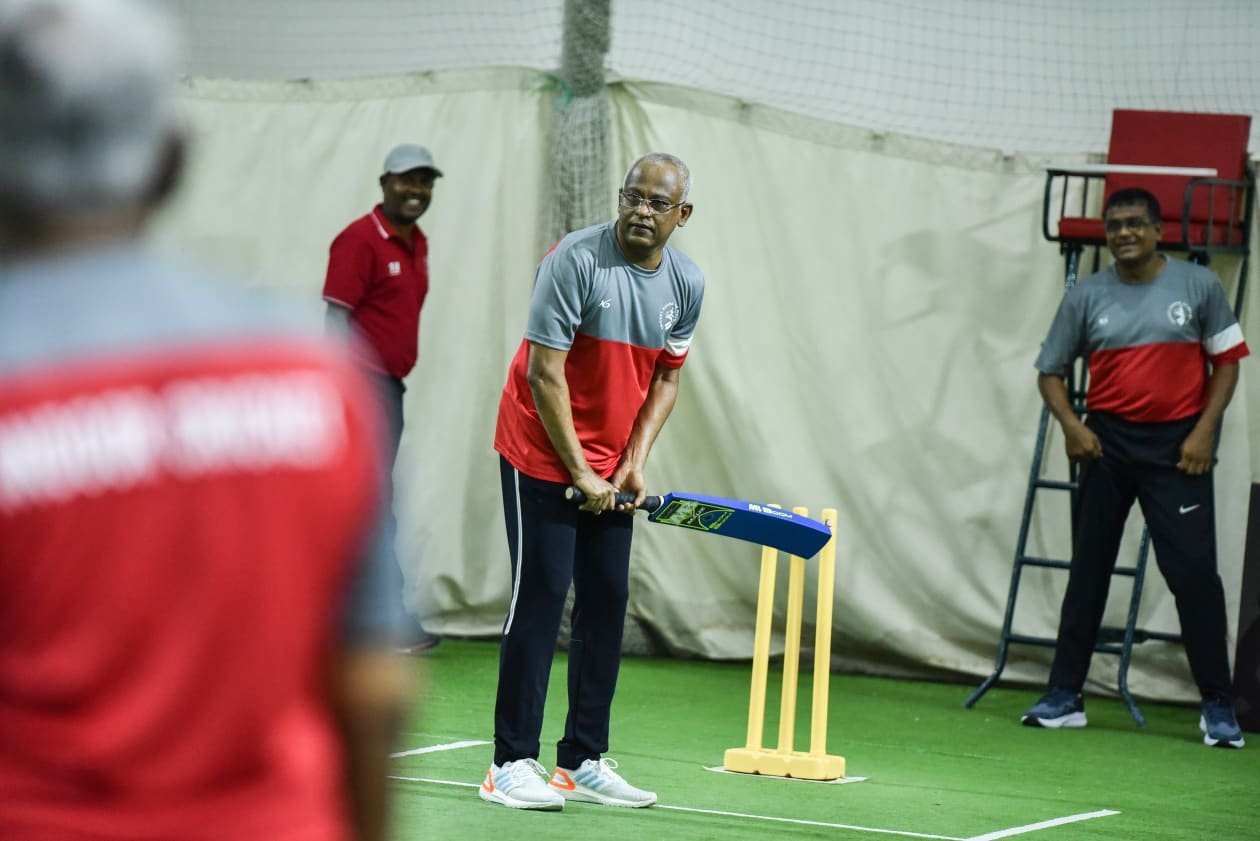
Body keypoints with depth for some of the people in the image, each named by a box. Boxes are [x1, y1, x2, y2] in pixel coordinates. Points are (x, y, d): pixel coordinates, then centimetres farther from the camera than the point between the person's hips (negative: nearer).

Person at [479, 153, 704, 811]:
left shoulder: (686, 284, 1)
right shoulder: (575, 261, -18)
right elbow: (544, 374, -19)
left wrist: (636, 461, -1)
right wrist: (579, 472, -17)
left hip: (612, 468, 6)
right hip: (541, 454, -6)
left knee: (608, 600, 5)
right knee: (541, 595, -9)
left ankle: (584, 762, 13)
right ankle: (512, 764, -4)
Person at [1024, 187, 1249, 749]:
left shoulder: (1198, 286, 0)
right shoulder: (1086, 297, 4)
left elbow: (1227, 360, 3)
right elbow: (1051, 371, 9)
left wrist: (1204, 431, -8)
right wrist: (1071, 426, -9)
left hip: (1177, 446, -2)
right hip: (1107, 443, 2)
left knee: (1193, 571, -9)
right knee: (1088, 570, 7)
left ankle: (1218, 707, -2)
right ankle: (1064, 697, 14)